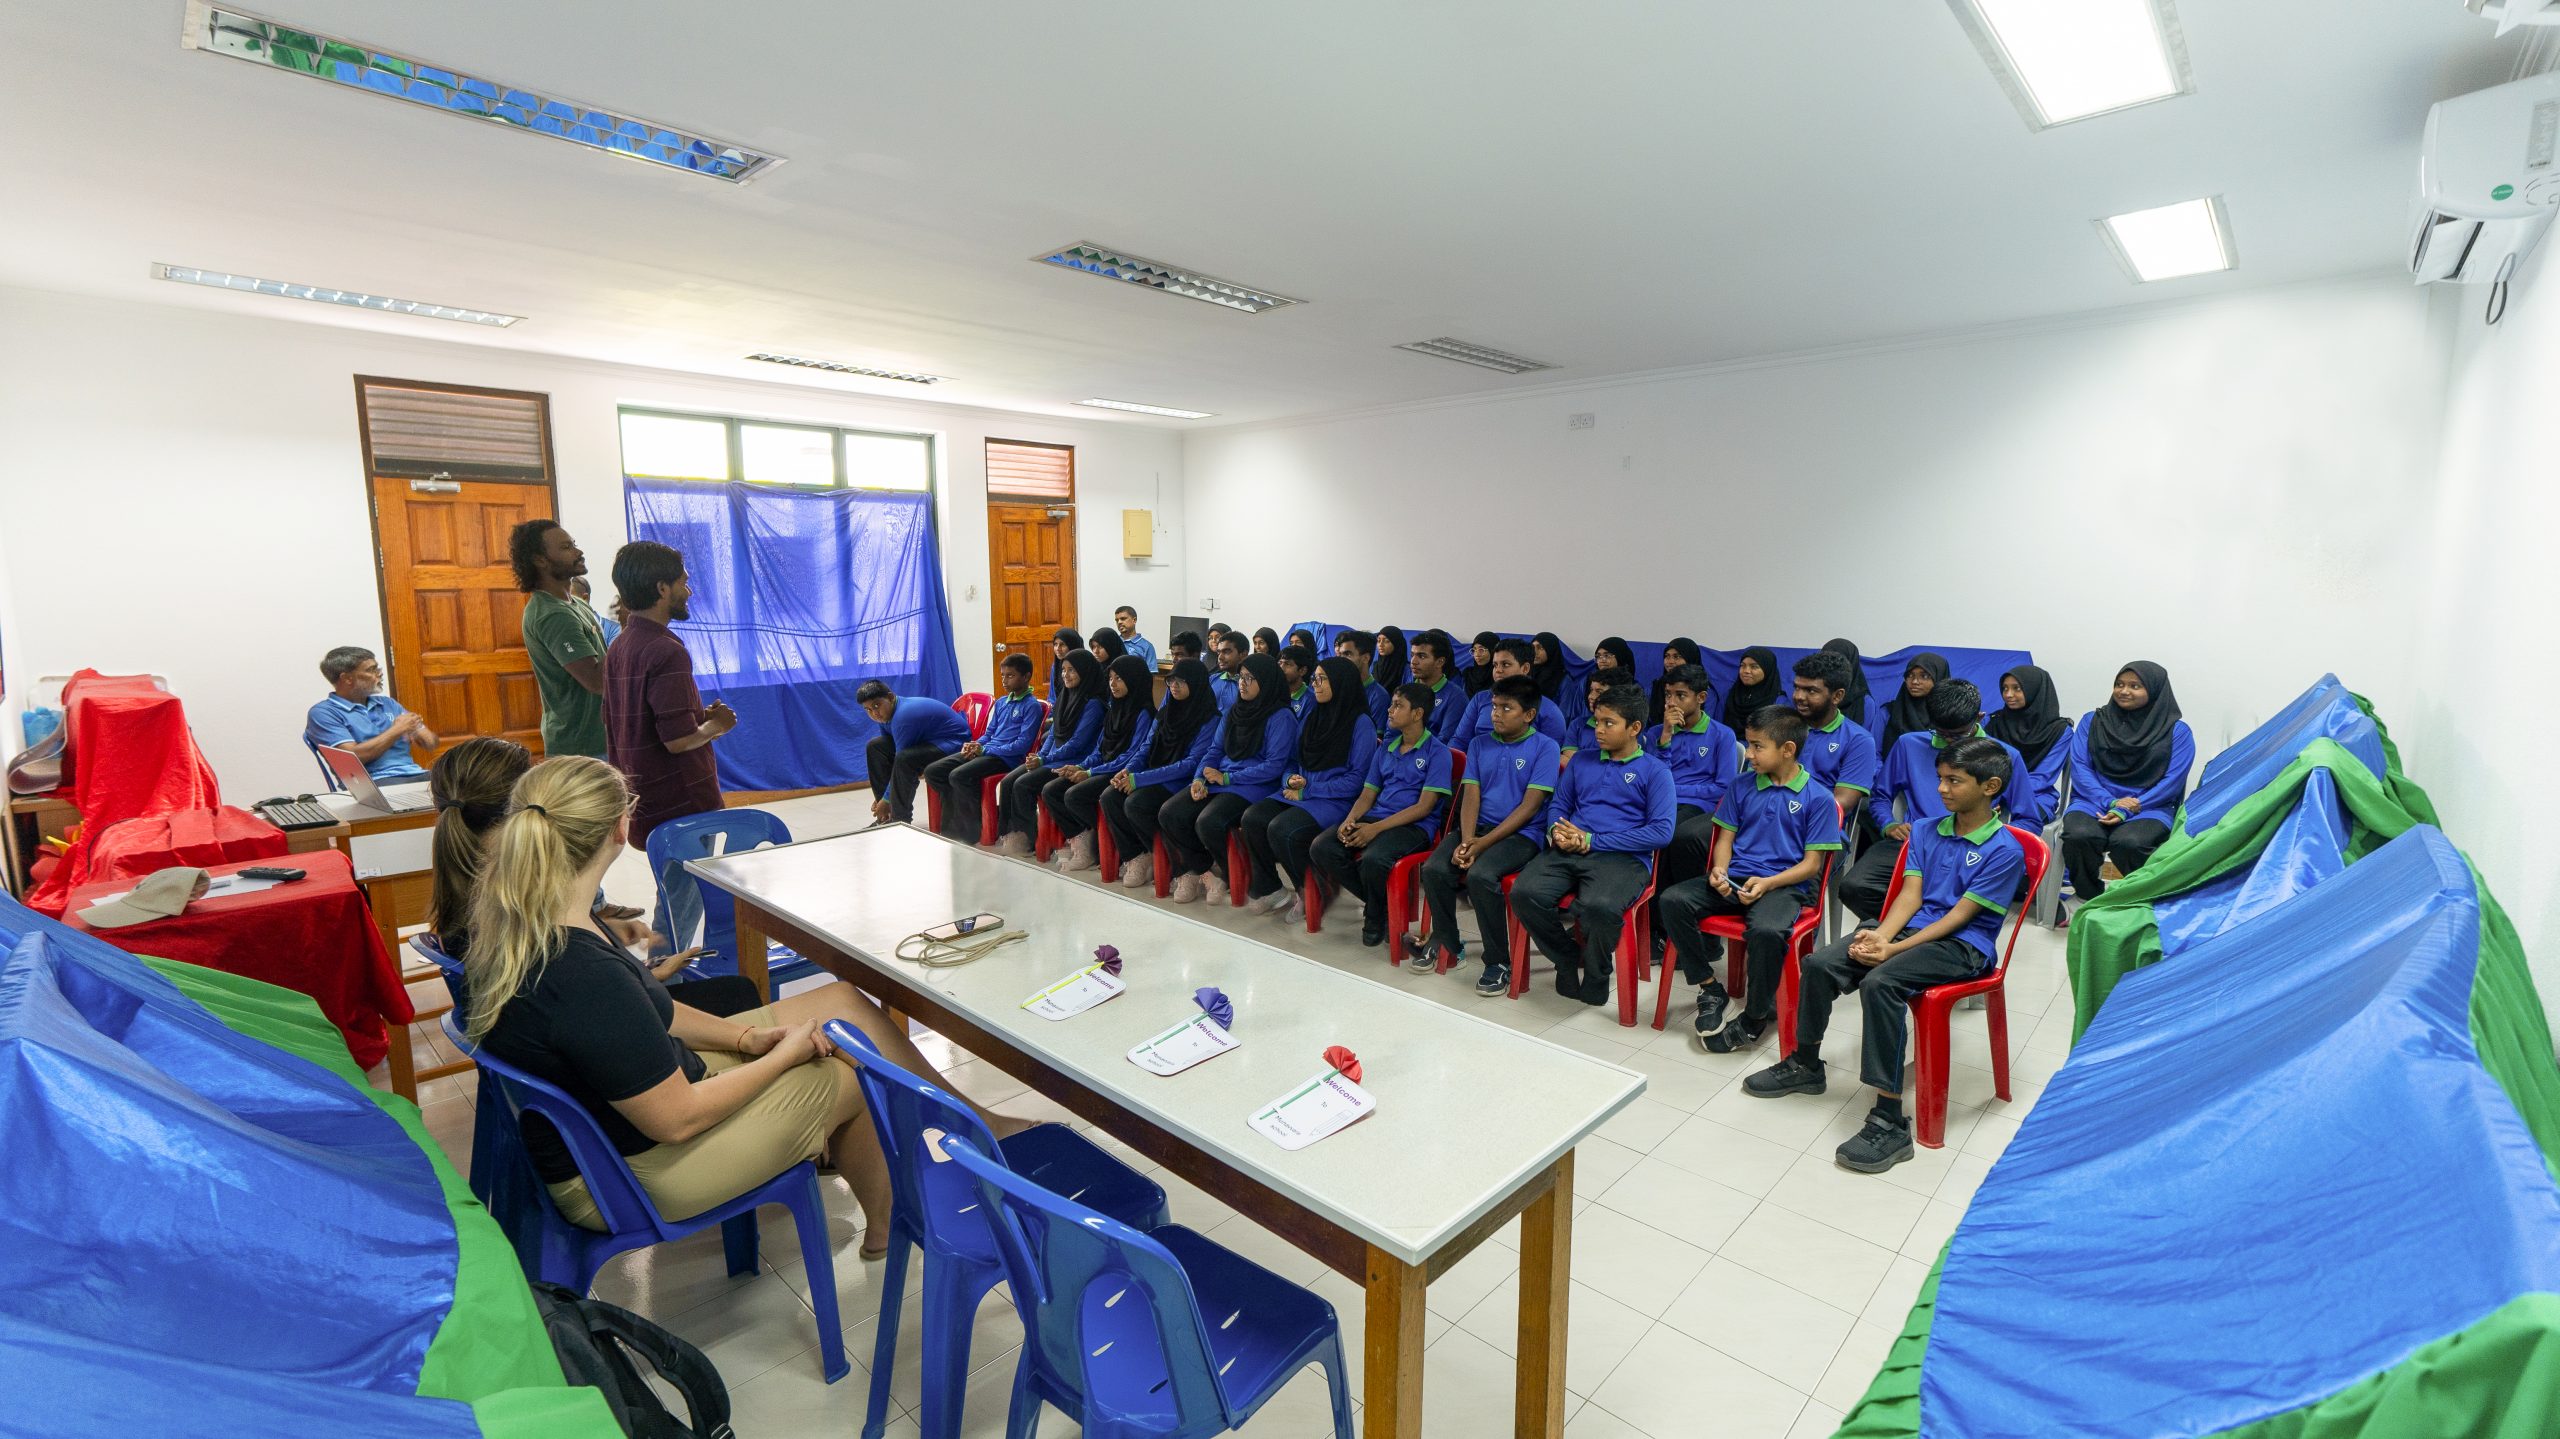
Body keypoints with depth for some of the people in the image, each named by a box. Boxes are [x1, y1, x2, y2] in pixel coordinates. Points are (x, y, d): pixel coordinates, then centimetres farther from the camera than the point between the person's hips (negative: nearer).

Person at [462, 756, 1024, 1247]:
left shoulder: (509, 919, -7)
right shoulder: (582, 977, -37)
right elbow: (677, 1119, -26)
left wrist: (745, 1037, -3)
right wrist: (785, 1055, -12)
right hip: (621, 1172, -8)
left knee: (842, 999, 4)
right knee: (849, 1078, 4)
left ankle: (979, 1123, 19)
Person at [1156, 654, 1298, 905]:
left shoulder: (1281, 717, -7)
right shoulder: (1234, 712, 16)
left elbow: (1274, 765, -13)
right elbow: (1215, 750, 16)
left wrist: (1227, 777, -12)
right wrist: (1199, 778, -5)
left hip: (1254, 786, -7)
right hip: (1218, 780, 7)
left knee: (1207, 823, -31)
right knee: (1168, 814, -14)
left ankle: (1234, 876, -4)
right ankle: (1204, 871, 0)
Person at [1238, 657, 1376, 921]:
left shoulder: (1360, 724, -7)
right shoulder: (1312, 716, 14)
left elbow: (1357, 778, -12)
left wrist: (1307, 790, -13)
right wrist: (1291, 779, -4)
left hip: (1336, 801, -6)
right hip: (1298, 793, 7)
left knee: (1281, 829, -30)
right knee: (1252, 818, -20)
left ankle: (1309, 895, -5)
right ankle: (1269, 889, -5)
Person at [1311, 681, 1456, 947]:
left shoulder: (1437, 752, -3)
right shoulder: (1385, 748, 18)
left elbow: (1424, 806, -11)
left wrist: (1376, 828, -19)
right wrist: (1350, 820, -7)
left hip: (1415, 826, -7)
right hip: (1376, 817, 7)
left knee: (1373, 859, -37)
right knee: (1322, 848, -18)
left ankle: (1376, 919, -4)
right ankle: (1378, 902, 0)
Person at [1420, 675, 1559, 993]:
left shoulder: (1545, 748, -4)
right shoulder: (1479, 745, 12)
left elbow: (1529, 806, -10)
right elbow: (1471, 795, 4)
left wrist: (1485, 842, -16)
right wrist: (1466, 840, -14)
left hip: (1521, 833, -5)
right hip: (1477, 826, 5)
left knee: (1480, 874, -32)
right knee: (1434, 869, -20)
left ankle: (1499, 962, -14)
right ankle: (1446, 944, 4)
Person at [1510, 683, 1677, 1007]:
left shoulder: (1654, 771, 5)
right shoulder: (1581, 760, 20)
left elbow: (1661, 832, -5)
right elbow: (1558, 804, 23)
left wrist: (1592, 841, -10)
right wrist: (1556, 832, -4)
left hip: (1624, 857, -4)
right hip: (1568, 852, 5)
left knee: (1599, 907, -37)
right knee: (1523, 893, -25)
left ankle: (1595, 976, -4)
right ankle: (1570, 961, 2)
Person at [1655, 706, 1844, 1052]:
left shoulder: (1818, 798, -1)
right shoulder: (1741, 788, 12)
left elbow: (1812, 864, -3)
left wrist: (1767, 883, -18)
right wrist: (1719, 870, -8)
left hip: (1785, 885, -5)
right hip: (1734, 879, 5)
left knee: (1766, 931, -38)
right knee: (1672, 900, -21)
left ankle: (1754, 1019, -12)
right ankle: (1710, 991, -7)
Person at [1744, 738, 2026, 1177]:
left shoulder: (2004, 850, -9)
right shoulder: (1925, 831, 11)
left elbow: (1958, 915, -14)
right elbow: (1911, 893, 4)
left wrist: (1894, 949, -21)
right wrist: (1880, 934, -15)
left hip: (1963, 946, -6)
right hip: (1910, 926, 7)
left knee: (1880, 982, -34)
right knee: (1818, 963, -13)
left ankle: (1889, 1121, -29)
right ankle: (1805, 1065, 10)